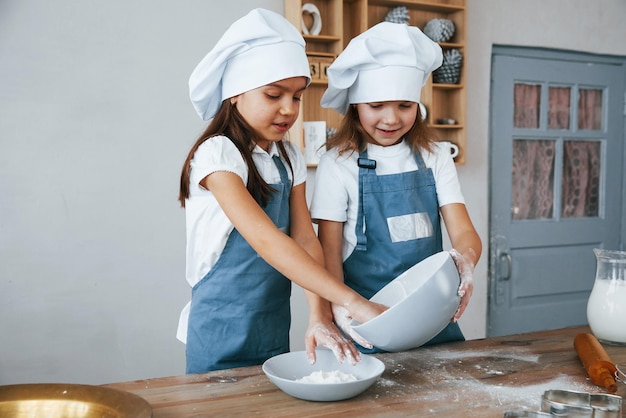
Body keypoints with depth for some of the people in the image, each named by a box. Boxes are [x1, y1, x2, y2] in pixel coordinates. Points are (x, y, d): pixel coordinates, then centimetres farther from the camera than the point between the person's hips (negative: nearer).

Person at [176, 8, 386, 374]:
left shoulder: (290, 159, 4)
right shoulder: (217, 154, -18)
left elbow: (305, 240, -4)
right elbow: (267, 241, -28)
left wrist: (320, 316, -20)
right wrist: (353, 302, -34)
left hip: (275, 329, 6)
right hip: (224, 334, -6)